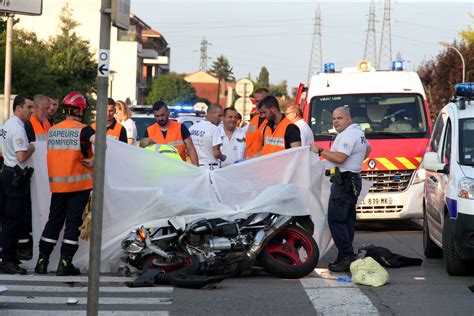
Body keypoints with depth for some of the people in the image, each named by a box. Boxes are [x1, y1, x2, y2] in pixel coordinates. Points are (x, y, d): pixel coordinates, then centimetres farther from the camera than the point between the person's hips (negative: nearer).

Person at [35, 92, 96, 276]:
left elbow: (52, 153, 12)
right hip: (78, 184, -4)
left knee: (54, 221, 13)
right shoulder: (83, 130, -10)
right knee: (73, 223, 2)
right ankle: (65, 263, 0)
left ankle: (42, 261, 13)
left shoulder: (52, 130, 6)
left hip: (57, 183, 5)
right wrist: (93, 161, -12)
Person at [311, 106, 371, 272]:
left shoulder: (348, 135, -15)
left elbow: (340, 158, -24)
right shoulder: (358, 132, 20)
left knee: (336, 219, -13)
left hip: (344, 182, -11)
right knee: (347, 220, 11)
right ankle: (346, 257, 12)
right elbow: (367, 149, 39)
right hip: (352, 181, 11)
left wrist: (320, 151, -15)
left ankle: (346, 257, -16)